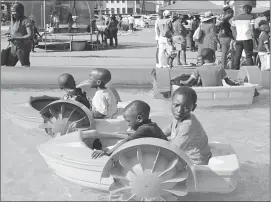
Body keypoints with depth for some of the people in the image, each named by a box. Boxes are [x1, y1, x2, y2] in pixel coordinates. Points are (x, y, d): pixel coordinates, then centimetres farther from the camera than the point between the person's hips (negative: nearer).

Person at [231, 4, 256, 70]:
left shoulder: (235, 18, 9)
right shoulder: (250, 17, -4)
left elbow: (233, 29, 11)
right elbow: (252, 29, -8)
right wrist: (254, 38, 2)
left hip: (238, 39, 4)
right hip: (247, 39, -4)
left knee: (237, 55, 11)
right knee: (249, 55, 0)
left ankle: (236, 69, 13)